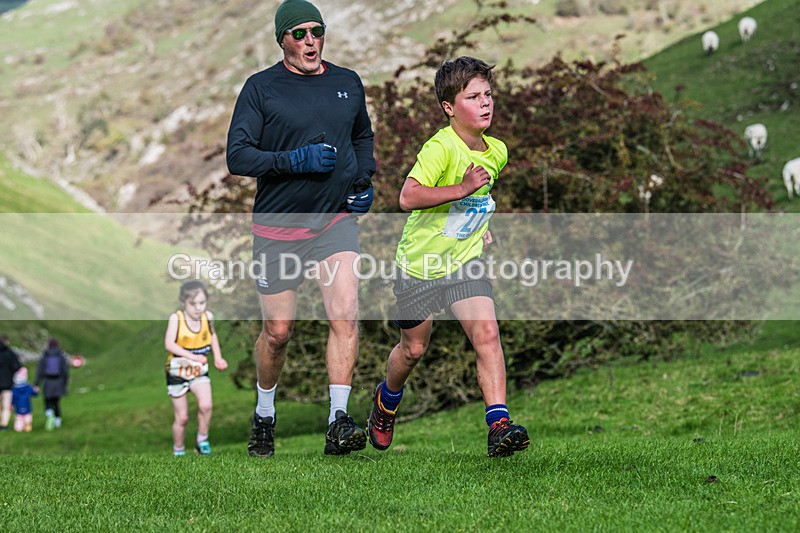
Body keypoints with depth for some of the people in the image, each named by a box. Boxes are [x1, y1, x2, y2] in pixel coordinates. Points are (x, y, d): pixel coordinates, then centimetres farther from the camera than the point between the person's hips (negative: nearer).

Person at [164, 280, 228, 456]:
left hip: (199, 371, 2)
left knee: (206, 405, -23)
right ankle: (178, 451, 26)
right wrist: (191, 356, -40)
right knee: (182, 418, 4)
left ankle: (202, 441, -3)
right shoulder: (176, 318, -19)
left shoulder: (207, 317, -7)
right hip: (177, 373, -2)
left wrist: (218, 358, 3)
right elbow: (169, 344, -30)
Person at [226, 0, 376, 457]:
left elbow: (363, 136, 28)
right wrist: (295, 160, -20)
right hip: (278, 225, -2)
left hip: (337, 219, 2)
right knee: (277, 332, 4)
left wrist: (364, 180, 10)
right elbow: (238, 155, -8)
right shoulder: (260, 88, -3)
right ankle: (264, 416, 27)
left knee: (345, 316, -16)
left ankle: (339, 423, -15)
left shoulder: (348, 83, 10)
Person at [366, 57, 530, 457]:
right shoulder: (439, 148, -21)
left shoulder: (497, 151, 2)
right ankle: (386, 399, 42)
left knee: (487, 334, -16)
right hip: (420, 263, -4)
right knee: (414, 348, 11)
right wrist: (462, 189, -37)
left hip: (465, 261, 4)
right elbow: (408, 197, -34)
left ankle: (498, 424, -20)